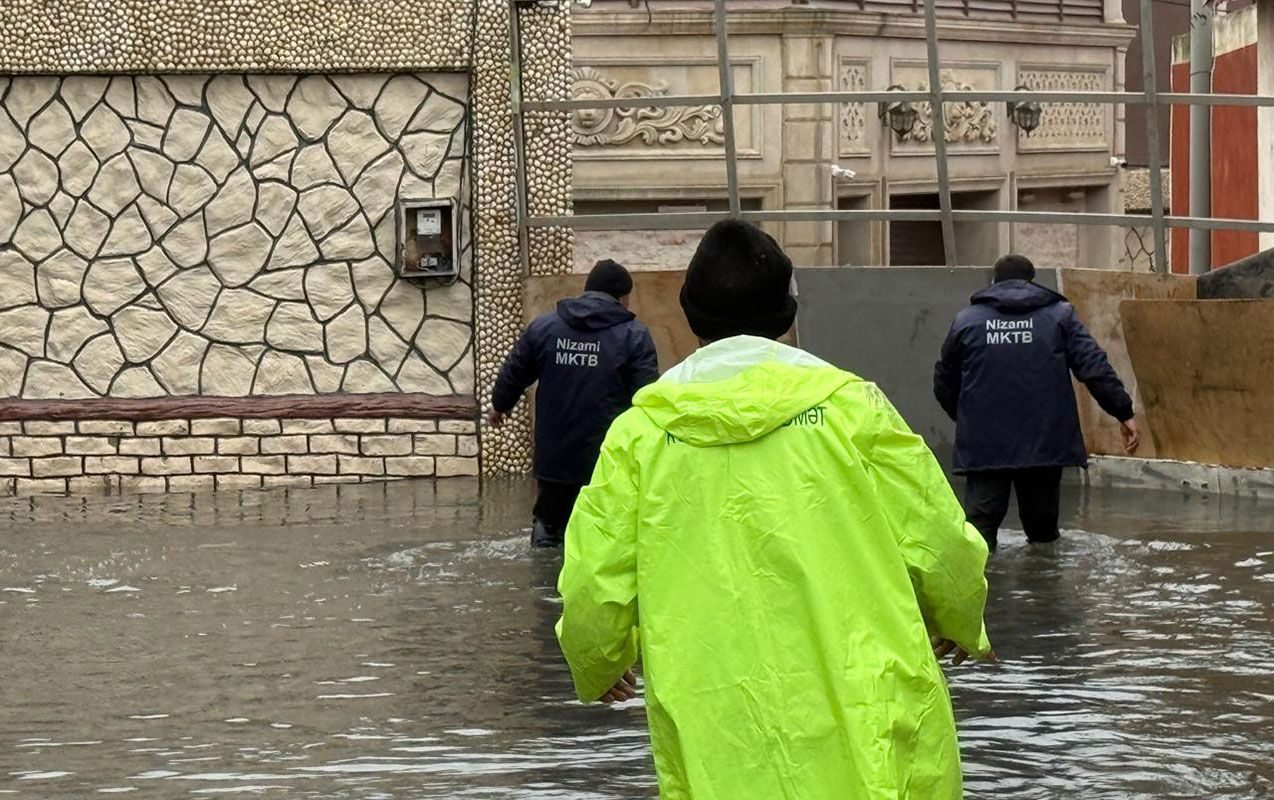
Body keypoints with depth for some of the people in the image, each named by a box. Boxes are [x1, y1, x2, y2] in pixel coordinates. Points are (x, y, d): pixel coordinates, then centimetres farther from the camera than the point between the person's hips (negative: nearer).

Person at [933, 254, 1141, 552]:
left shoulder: (966, 321, 10)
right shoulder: (1059, 315, 9)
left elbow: (944, 384, 17)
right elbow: (1095, 367, -2)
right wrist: (1124, 413, -1)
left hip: (984, 446, -1)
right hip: (1046, 445, 1)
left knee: (982, 520, -4)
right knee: (1042, 527, 13)